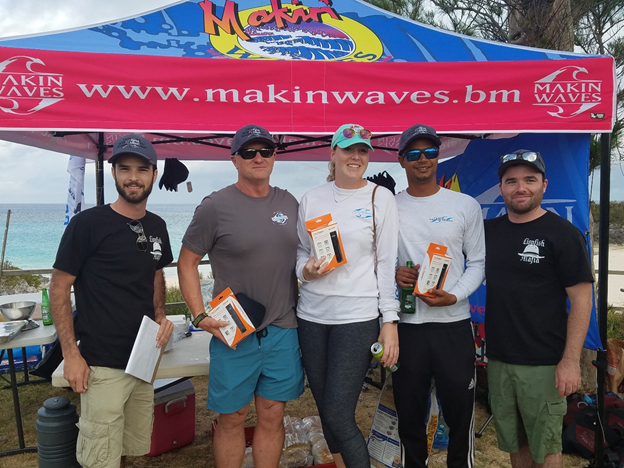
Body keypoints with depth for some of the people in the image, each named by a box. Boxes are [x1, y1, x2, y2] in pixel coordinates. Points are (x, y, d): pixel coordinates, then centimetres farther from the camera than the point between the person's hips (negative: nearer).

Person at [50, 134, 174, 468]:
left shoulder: (156, 227, 6)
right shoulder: (88, 223, -12)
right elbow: (59, 289, -8)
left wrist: (160, 316, 1)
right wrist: (71, 355, -12)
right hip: (102, 365, -6)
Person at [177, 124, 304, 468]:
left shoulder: (290, 203, 8)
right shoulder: (215, 206, -7)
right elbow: (187, 263, -3)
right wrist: (201, 316, -11)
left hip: (283, 330, 4)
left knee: (272, 416, 14)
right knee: (232, 418, 10)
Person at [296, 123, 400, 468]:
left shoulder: (381, 198, -1)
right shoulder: (311, 198, 7)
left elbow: (388, 262, -3)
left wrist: (390, 322, -6)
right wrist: (305, 269, -9)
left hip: (358, 317, -3)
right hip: (312, 314, 4)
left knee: (337, 416, -6)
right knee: (325, 410, 14)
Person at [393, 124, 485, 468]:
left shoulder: (466, 205, 2)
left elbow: (477, 262, 3)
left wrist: (454, 296, -13)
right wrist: (392, 275, -14)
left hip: (453, 322, 0)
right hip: (405, 324, 1)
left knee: (460, 408, 11)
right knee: (409, 410, 15)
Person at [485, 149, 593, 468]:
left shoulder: (562, 233, -8)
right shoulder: (489, 231, 6)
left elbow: (581, 299, -10)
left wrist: (571, 360, -14)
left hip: (543, 364, -5)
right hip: (498, 359, 5)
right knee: (513, 441, 18)